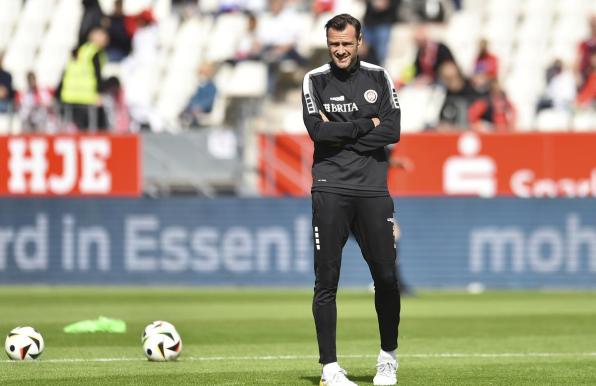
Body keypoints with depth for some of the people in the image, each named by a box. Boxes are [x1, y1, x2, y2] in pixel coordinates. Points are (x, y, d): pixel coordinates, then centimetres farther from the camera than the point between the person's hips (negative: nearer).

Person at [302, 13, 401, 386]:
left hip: (373, 187, 1)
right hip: (331, 188, -1)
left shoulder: (378, 78, 7)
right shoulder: (315, 80, 4)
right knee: (326, 280, -3)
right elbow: (318, 132, -10)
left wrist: (340, 133, -9)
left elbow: (392, 131, -5)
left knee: (386, 276, 2)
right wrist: (365, 124, -8)